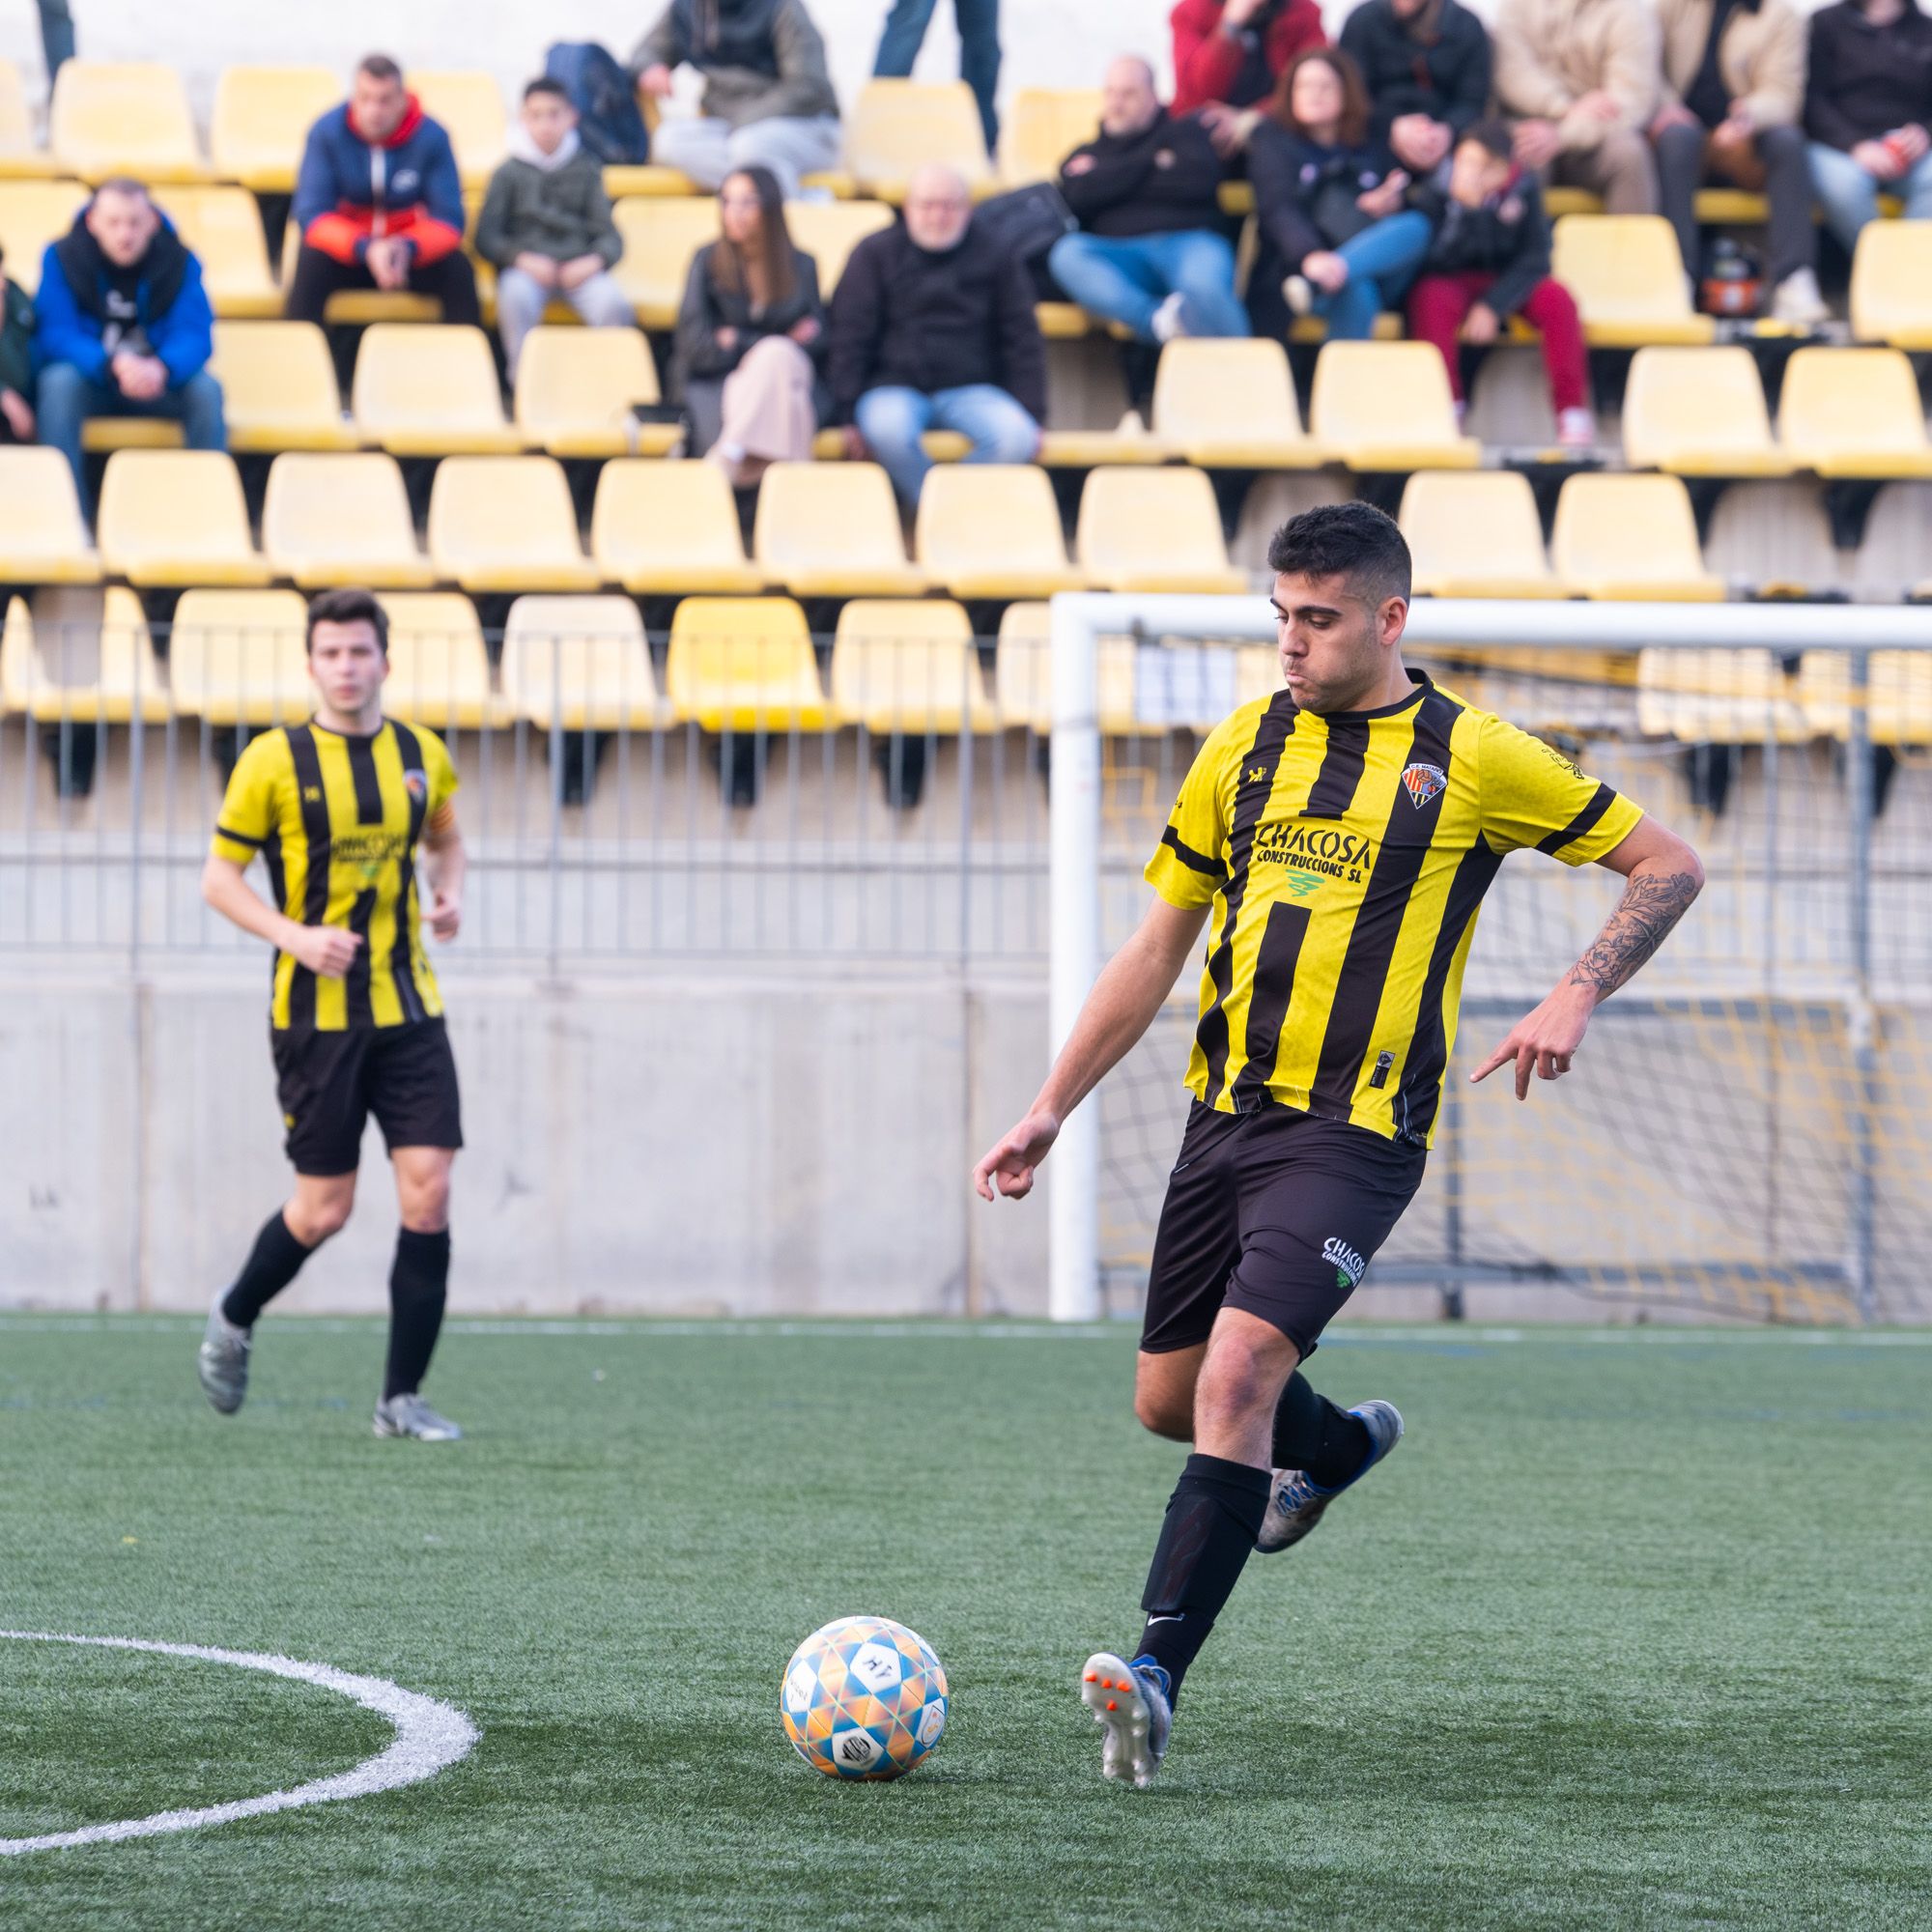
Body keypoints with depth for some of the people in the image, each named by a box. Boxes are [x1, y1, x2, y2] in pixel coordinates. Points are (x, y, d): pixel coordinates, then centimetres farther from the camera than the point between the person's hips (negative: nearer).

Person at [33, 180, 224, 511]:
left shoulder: (179, 260, -7)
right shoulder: (62, 257, -11)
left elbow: (195, 335, -15)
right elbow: (56, 335, -19)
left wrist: (161, 369, -40)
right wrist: (114, 366, -38)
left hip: (158, 383, 1)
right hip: (90, 380, -1)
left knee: (205, 389, -28)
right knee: (59, 382, -34)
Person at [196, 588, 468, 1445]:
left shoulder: (422, 755, 5)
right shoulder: (274, 761, -6)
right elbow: (218, 876, -3)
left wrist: (448, 894, 2)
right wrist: (294, 935, -18)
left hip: (408, 1008, 3)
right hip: (315, 1013, -3)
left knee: (429, 1190, -7)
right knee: (323, 1209, 0)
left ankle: (401, 1398, 1)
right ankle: (234, 1320, 31)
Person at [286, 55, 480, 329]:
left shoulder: (431, 137, -14)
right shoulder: (326, 133, -15)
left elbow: (448, 221, -14)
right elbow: (311, 217, -19)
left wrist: (407, 249, -37)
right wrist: (366, 249, -38)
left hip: (413, 253, 1)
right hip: (347, 250, -1)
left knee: (457, 269, -28)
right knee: (311, 264, -32)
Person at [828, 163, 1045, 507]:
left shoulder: (994, 257, 9)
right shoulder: (875, 254, 5)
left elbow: (1023, 341, 11)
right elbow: (849, 339, 2)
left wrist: (1032, 416, 1)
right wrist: (849, 416, -8)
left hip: (970, 390, 1)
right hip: (895, 386, -1)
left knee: (1017, 440, -30)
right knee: (887, 430, -38)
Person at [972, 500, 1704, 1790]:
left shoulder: (1469, 758, -4)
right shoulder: (1245, 750, 9)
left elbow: (1669, 865, 3)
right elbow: (1158, 948, 15)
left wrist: (1579, 997, -11)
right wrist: (1053, 1109, 11)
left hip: (1356, 1135, -6)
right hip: (1226, 1112, 6)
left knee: (1238, 1372, -22)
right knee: (1169, 1400, 12)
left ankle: (1159, 1668, -23)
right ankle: (1338, 1447, 44)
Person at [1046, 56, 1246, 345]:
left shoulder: (1184, 134, 24)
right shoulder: (1086, 156, 28)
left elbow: (1201, 181, 2)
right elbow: (1078, 195, 5)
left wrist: (1112, 179, 9)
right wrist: (1150, 159, 9)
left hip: (1189, 242, -1)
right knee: (1067, 253, -33)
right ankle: (1158, 320, -50)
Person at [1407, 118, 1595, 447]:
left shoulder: (1523, 186, -11)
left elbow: (1535, 259, -11)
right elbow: (1435, 260, -24)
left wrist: (1493, 305, -23)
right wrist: (1466, 208, -37)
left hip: (1507, 283, 2)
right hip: (1449, 281, -2)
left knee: (1557, 301, -25)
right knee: (1432, 300, -35)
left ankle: (1573, 412, -17)